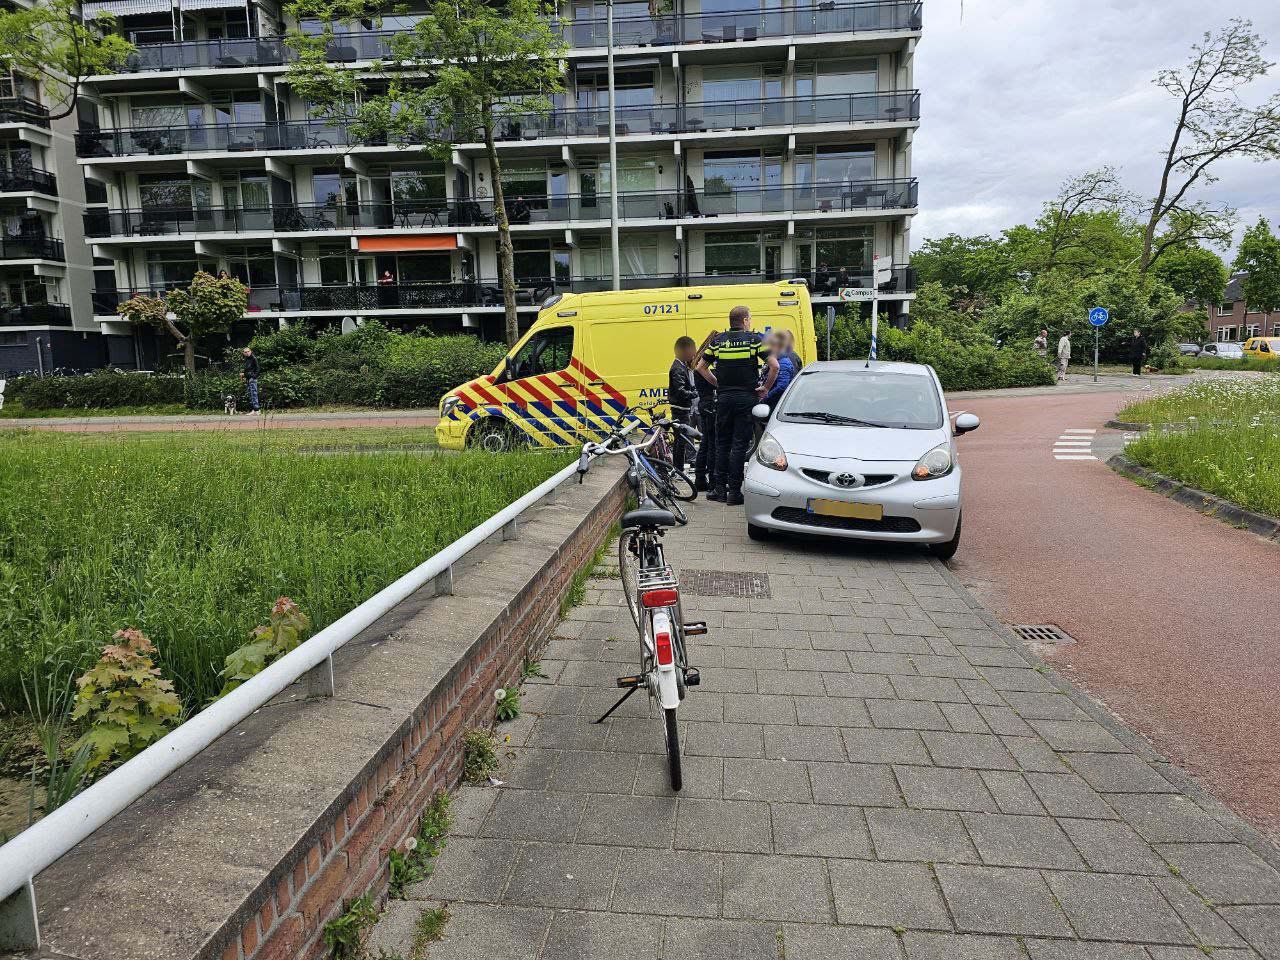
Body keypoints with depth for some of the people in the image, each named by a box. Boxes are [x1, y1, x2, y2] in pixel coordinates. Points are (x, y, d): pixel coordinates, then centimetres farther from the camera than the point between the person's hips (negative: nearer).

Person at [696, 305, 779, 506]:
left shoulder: (718, 341, 6)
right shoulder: (755, 339, -4)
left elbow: (701, 367, 11)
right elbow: (774, 365, -12)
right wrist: (766, 388, 0)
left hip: (723, 398, 3)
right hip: (747, 398, -3)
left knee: (722, 443, 12)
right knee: (740, 444, 0)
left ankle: (719, 488, 13)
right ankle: (734, 492, 1)